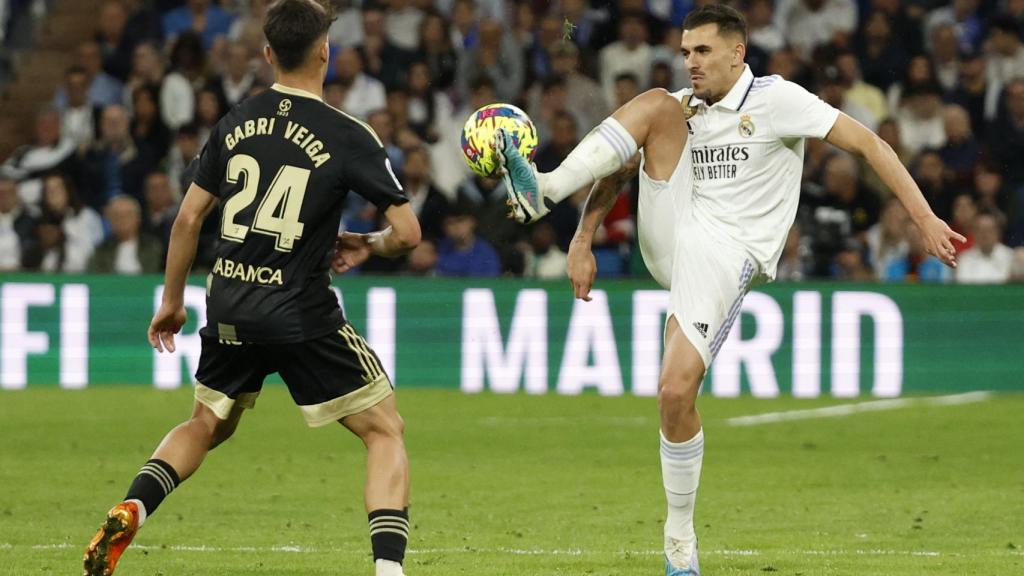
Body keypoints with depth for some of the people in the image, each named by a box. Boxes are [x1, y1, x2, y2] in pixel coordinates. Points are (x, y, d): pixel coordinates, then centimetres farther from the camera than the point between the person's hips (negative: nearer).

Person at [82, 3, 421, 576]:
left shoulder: (236, 122, 4)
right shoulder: (348, 136, -9)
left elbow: (189, 216, 8)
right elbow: (407, 232, -10)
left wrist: (172, 301, 20)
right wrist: (367, 245, 12)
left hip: (231, 312, 5)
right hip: (303, 314, -5)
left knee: (206, 425, 28)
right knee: (386, 431, 6)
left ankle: (130, 512, 6)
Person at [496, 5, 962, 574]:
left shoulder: (775, 99, -5)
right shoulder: (682, 106, 12)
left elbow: (868, 143, -8)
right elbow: (617, 162, 18)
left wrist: (924, 218, -15)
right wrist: (583, 240, 7)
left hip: (726, 255, -5)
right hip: (669, 240, 5)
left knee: (677, 392, -20)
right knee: (656, 103, -12)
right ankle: (544, 191, -29)